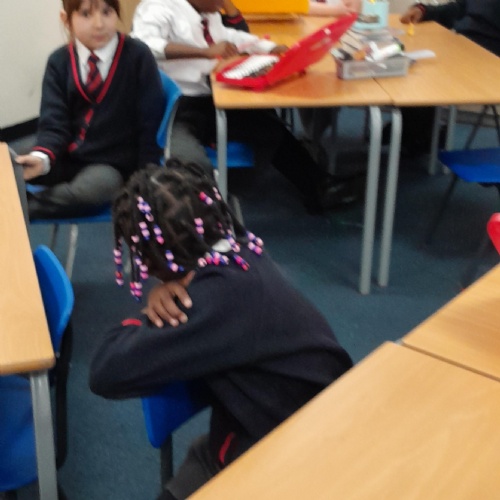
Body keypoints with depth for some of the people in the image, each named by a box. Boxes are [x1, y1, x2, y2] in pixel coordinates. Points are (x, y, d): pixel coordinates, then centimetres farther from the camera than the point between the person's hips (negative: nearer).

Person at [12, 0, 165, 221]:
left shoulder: (138, 56, -7)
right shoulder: (59, 62, 1)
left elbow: (149, 125, -5)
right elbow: (54, 123, -6)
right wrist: (41, 157, -28)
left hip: (113, 164, -2)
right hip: (67, 158, 3)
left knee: (94, 186, -37)